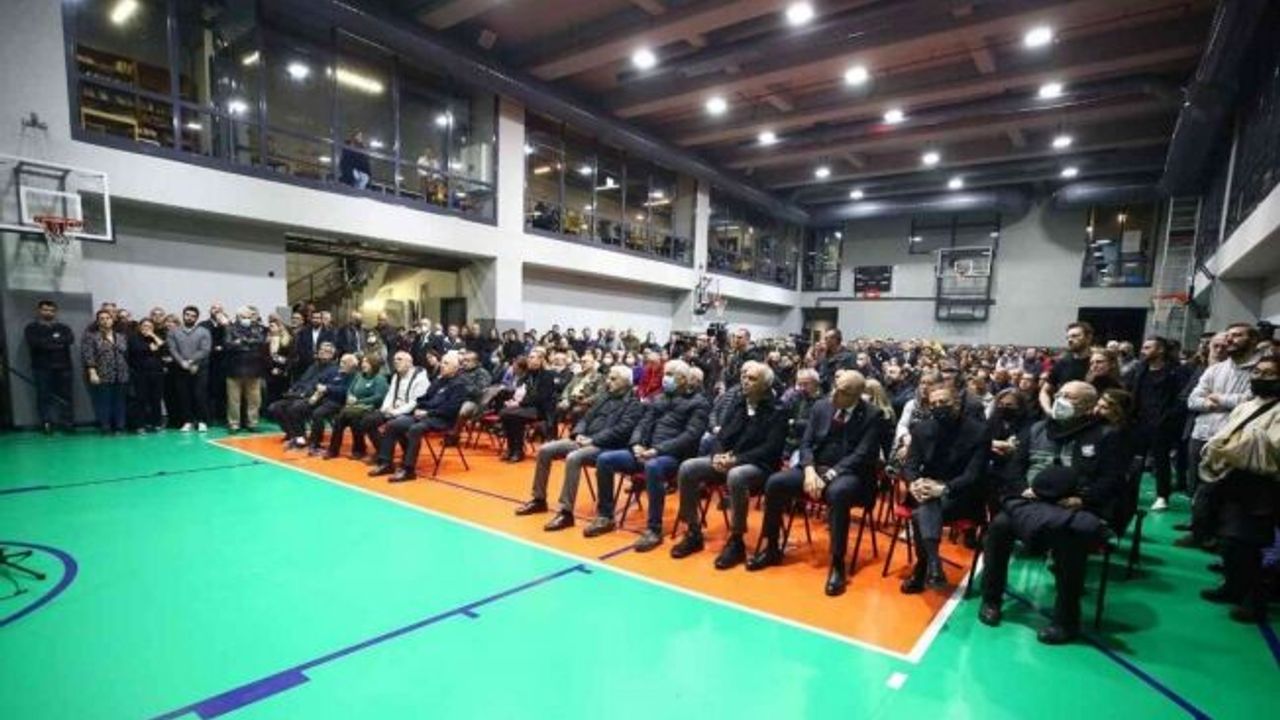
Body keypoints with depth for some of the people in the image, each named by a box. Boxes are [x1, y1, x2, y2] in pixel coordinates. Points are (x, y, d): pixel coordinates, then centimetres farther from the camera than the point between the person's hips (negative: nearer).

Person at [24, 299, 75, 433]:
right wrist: (58, 342, -9)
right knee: (44, 396, -2)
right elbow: (35, 343, -11)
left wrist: (47, 342, -9)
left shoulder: (63, 328, 15)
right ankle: (46, 423, 3)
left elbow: (70, 339, -5)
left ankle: (67, 423, 6)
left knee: (65, 395, 2)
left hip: (63, 367, 2)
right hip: (42, 368, -1)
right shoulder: (31, 328, 8)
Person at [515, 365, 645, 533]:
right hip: (586, 440, 8)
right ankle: (539, 499, 10)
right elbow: (587, 417, 20)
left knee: (573, 457, -35)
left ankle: (566, 512, -27)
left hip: (608, 447, -8)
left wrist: (593, 440, -21)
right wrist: (579, 434, -2)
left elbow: (621, 430, -17)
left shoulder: (634, 404, -4)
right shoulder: (604, 397, 20)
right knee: (545, 450, -3)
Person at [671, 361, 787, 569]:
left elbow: (771, 449, -16)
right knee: (687, 469, -14)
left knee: (736, 476, -40)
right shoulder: (737, 403, 11)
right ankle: (693, 533, -2)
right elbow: (723, 435, 12)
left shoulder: (776, 411, -7)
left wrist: (736, 459, -24)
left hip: (759, 466, -6)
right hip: (728, 459, 7)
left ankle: (736, 541, -23)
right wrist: (720, 456, -10)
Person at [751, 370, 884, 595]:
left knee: (837, 493, -39)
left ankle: (837, 564, -24)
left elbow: (862, 456, -15)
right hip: (815, 467, 5)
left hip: (848, 474, -5)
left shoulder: (873, 416, -7)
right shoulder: (821, 406, 6)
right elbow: (806, 443, 5)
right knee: (774, 483, -17)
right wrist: (809, 470, -15)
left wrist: (829, 475, -24)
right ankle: (772, 549, 0)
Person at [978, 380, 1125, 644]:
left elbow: (1111, 480, -1)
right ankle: (991, 599, -10)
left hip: (1074, 510, -3)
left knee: (1070, 537, -35)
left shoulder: (1103, 437, 8)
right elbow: (1014, 467, 15)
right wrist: (1022, 489, -6)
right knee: (1000, 524, -25)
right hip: (1030, 502, 3)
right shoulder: (1036, 430, 19)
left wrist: (1082, 499, -16)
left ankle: (1066, 619, -16)